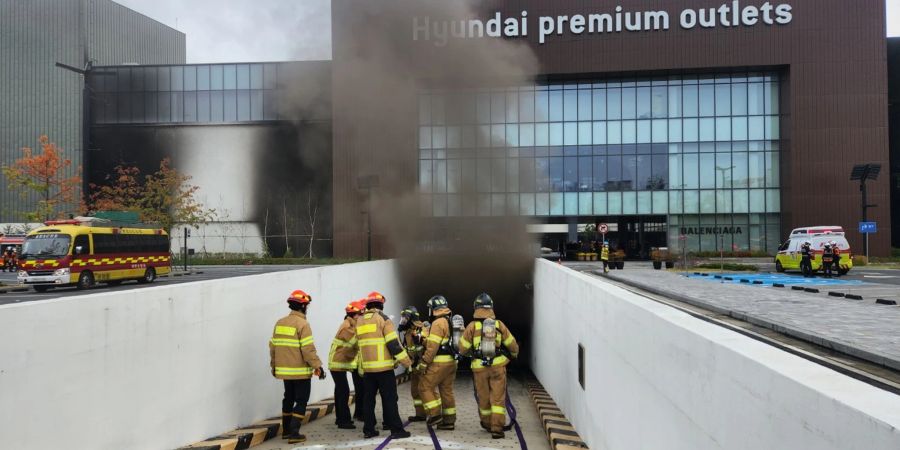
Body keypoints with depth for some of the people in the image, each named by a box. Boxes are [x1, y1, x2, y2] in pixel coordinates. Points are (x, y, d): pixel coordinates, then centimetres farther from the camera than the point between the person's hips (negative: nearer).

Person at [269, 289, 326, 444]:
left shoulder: (279, 323, 6)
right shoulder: (302, 324, -15)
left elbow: (273, 346, 11)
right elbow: (308, 349, -20)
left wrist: (275, 365, 22)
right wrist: (317, 366, -15)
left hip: (284, 370, 7)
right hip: (301, 371, -7)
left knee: (288, 399, 20)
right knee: (301, 401, 3)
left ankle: (286, 430, 28)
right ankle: (294, 433, -1)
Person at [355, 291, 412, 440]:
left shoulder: (359, 321, 10)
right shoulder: (383, 318, -8)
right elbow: (393, 343, -12)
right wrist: (407, 362, -6)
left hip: (367, 367, 5)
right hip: (383, 367, -5)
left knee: (368, 398, 12)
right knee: (389, 398, 0)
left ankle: (368, 430, 15)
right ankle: (396, 430, 3)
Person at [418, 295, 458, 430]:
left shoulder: (438, 323, -13)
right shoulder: (452, 322, 15)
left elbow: (432, 346, -17)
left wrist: (424, 362, -13)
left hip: (439, 362, -9)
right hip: (451, 361, 9)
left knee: (426, 386, 2)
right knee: (447, 390, 12)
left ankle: (435, 414, -1)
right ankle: (449, 421, 15)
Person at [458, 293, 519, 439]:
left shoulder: (472, 326, -7)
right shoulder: (499, 324, -3)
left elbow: (463, 349, -1)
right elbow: (512, 344, 7)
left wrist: (470, 353, 22)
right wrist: (514, 354, 29)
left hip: (480, 367, 0)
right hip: (498, 366, 0)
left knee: (484, 396, 16)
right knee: (498, 398, 4)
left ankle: (487, 423, 33)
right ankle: (497, 428, -2)